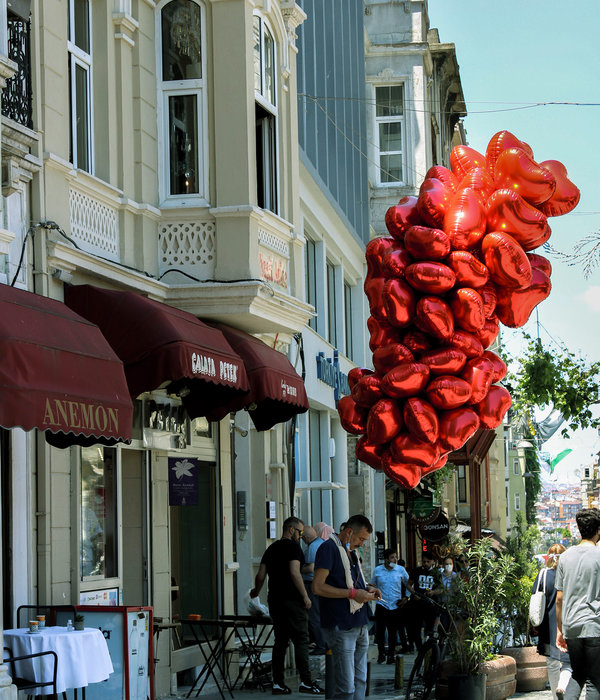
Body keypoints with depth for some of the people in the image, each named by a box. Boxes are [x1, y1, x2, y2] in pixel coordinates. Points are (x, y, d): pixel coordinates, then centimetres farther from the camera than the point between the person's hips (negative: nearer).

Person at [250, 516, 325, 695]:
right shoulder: (292, 546, -8)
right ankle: (305, 682, -9)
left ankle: (278, 683, 8)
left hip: (274, 600, 8)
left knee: (280, 641, 9)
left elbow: (260, 575, 16)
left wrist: (256, 592, 33)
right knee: (301, 640, -6)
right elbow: (294, 573, -18)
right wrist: (305, 596, -15)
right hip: (292, 600, -8)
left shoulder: (271, 548, 16)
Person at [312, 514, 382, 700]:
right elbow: (318, 587, -18)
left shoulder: (351, 552, 19)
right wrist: (352, 593, -18)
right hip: (341, 627, -9)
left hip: (360, 624, 9)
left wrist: (367, 589, 12)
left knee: (360, 681, 12)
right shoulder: (329, 548, -10)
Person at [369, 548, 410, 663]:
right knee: (379, 631, -1)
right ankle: (381, 654, 13)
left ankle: (391, 655, 15)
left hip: (395, 606, 0)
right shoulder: (377, 570, 2)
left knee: (393, 632, 4)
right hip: (381, 605, 0)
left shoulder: (401, 570, 2)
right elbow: (372, 585, 13)